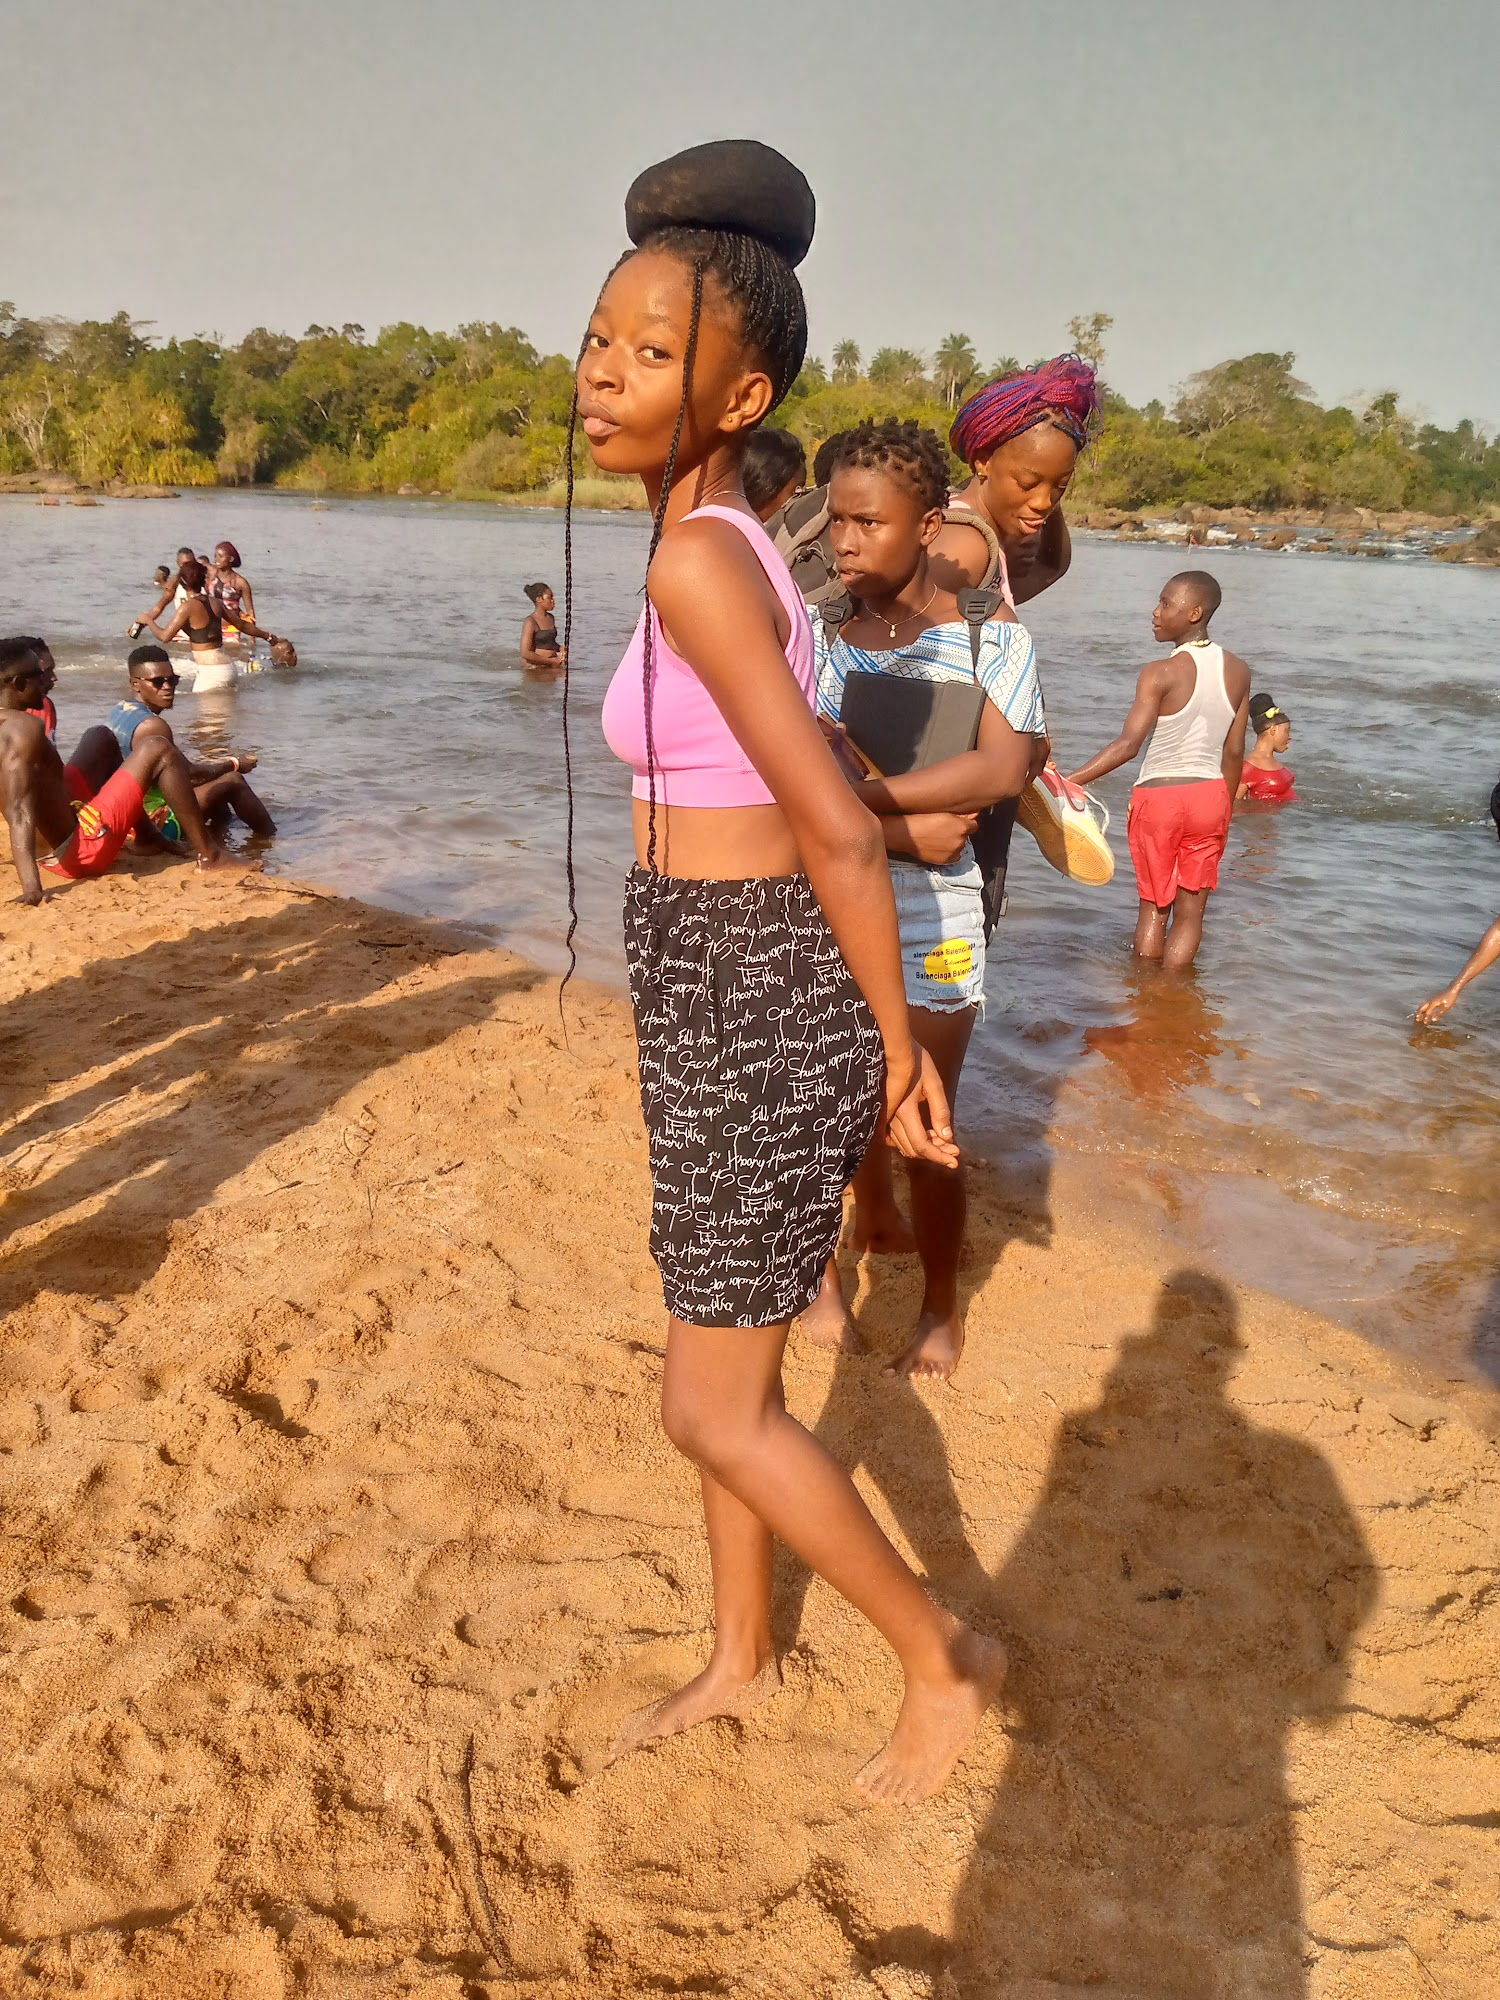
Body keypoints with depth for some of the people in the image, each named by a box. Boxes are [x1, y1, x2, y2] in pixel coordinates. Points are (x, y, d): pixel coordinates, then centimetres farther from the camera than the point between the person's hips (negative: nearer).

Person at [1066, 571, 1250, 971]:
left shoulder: (1161, 673, -16)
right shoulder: (1238, 671, 2)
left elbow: (1128, 744, -25)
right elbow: (1234, 752, 6)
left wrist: (1070, 781, -28)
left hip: (1158, 797, -4)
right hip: (1210, 797, 4)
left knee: (1154, 907, 11)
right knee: (1191, 911, 10)